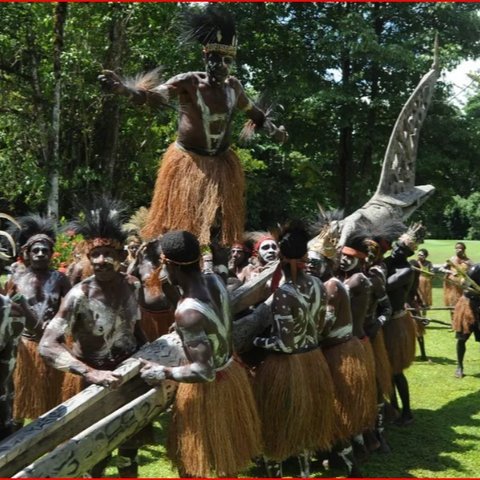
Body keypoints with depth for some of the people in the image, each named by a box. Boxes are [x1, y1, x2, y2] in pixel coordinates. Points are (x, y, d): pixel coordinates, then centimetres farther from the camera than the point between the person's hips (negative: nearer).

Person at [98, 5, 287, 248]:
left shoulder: (233, 86, 1)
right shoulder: (189, 81, -15)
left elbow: (253, 111, 22)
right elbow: (154, 96, -30)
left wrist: (273, 130, 16)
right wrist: (125, 89, -48)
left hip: (222, 165, 5)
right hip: (188, 164, -5)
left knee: (220, 228, 11)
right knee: (180, 226, 3)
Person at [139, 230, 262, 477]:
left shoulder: (188, 312, -33)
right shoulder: (215, 281, -10)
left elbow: (203, 371, -32)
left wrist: (163, 372, -19)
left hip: (209, 388, -8)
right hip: (230, 371, 8)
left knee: (205, 462, 13)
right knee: (225, 449, 28)